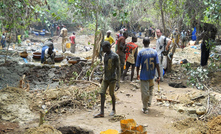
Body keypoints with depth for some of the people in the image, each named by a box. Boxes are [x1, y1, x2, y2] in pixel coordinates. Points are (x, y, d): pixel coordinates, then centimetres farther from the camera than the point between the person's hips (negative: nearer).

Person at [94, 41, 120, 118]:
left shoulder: (115, 56, -13)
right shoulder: (105, 55, 9)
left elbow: (118, 68, -14)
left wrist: (118, 81, -18)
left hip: (112, 79, -6)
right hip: (105, 78, 6)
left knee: (111, 94, 2)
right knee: (102, 93, -2)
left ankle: (113, 110, 23)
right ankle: (102, 112, -1)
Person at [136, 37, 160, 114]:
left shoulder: (141, 52, -9)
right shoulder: (154, 52, -3)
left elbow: (138, 65, -5)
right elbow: (157, 65, -5)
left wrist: (137, 74, 10)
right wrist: (159, 76, -2)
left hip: (144, 75, -3)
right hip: (152, 75, 3)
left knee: (145, 92, 3)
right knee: (150, 89, 26)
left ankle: (145, 109, 10)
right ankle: (149, 103, 29)